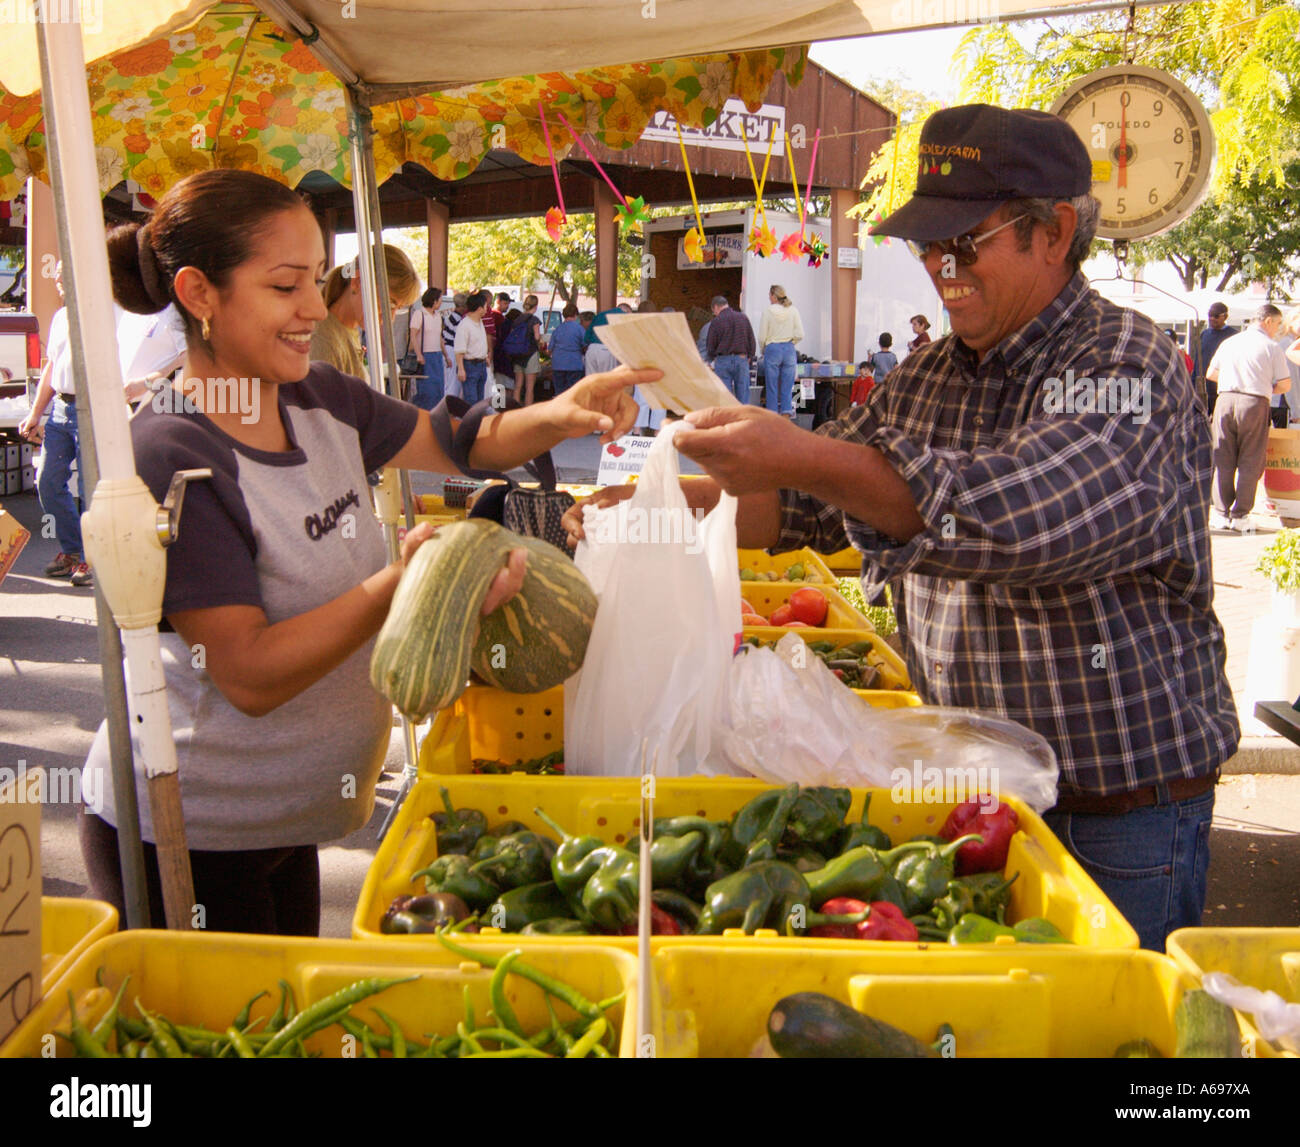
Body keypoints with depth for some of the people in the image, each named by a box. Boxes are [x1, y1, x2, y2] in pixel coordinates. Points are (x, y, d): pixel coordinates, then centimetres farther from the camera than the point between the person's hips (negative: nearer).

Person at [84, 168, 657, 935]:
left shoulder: (320, 398, -2)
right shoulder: (169, 457, -25)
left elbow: (459, 445, 7)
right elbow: (249, 677, -27)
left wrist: (560, 415, -14)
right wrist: (400, 586, -39)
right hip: (186, 840, -7)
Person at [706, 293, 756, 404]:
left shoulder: (716, 321, -4)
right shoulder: (743, 317, 6)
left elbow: (711, 345, 1)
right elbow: (752, 341, 8)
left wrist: (711, 358, 19)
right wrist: (749, 357, 18)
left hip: (723, 360, -3)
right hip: (742, 359, 3)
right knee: (743, 394, 5)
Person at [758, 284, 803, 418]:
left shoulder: (768, 312, -6)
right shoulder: (793, 311, 2)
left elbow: (762, 337, -5)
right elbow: (800, 335, -2)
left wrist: (763, 351, 11)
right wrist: (790, 343, 14)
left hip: (772, 350, -3)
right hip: (789, 350, 3)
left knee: (772, 388, 3)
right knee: (787, 388, 6)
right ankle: (787, 415, 2)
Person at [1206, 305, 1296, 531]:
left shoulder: (1228, 343, 13)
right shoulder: (1272, 348, 0)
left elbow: (1210, 374, 19)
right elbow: (1285, 385, -2)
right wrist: (1266, 389, 18)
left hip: (1225, 400, 4)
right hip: (1255, 403, -4)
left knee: (1223, 461, 8)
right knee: (1250, 462, 4)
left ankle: (1221, 514, 8)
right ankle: (1240, 516, 3)